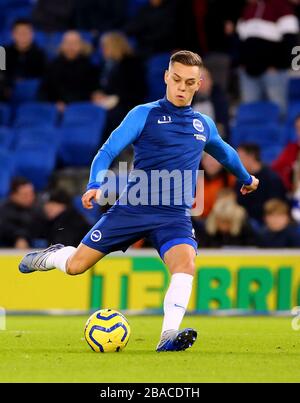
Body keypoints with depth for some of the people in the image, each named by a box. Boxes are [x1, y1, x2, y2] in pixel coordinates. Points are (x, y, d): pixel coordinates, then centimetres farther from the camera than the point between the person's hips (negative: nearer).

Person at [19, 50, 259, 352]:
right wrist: (96, 185, -27)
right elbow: (107, 152, -9)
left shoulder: (204, 125, 13)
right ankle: (53, 256, 37)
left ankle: (168, 337, -34)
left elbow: (225, 152, 36)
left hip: (174, 215, 2)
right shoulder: (144, 115, -1)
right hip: (132, 208, -2)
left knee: (185, 263, -30)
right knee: (74, 266, 1)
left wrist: (246, 177, 51)